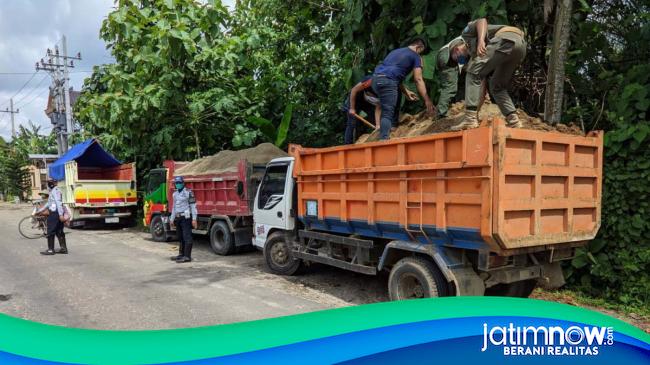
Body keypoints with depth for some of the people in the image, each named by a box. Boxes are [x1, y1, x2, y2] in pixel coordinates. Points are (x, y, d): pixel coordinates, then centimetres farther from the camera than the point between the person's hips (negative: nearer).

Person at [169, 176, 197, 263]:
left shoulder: (188, 192, -7)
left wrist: (194, 219, -16)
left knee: (187, 237, -8)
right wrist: (172, 219, 21)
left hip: (186, 217, -8)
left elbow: (193, 206, -10)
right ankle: (181, 254, 22)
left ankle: (187, 256, -9)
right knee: (181, 238, 14)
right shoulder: (175, 194, 16)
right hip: (178, 218, 8)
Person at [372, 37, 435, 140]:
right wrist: (427, 100, -1)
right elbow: (418, 80, 1)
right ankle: (384, 139, -26)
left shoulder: (396, 51, 32)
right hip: (387, 81, -8)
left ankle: (393, 127, 24)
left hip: (375, 78, 8)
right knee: (387, 114, -11)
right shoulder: (416, 56, 10)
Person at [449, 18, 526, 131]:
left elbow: (482, 21, -1)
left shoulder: (466, 32, 23)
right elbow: (482, 88, 31)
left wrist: (481, 40, -18)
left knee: (474, 72, -4)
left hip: (507, 38, -9)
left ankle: (470, 118, -12)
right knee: (497, 87, 20)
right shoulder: (475, 55, 34)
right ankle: (514, 120, 9)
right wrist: (476, 113, 31)